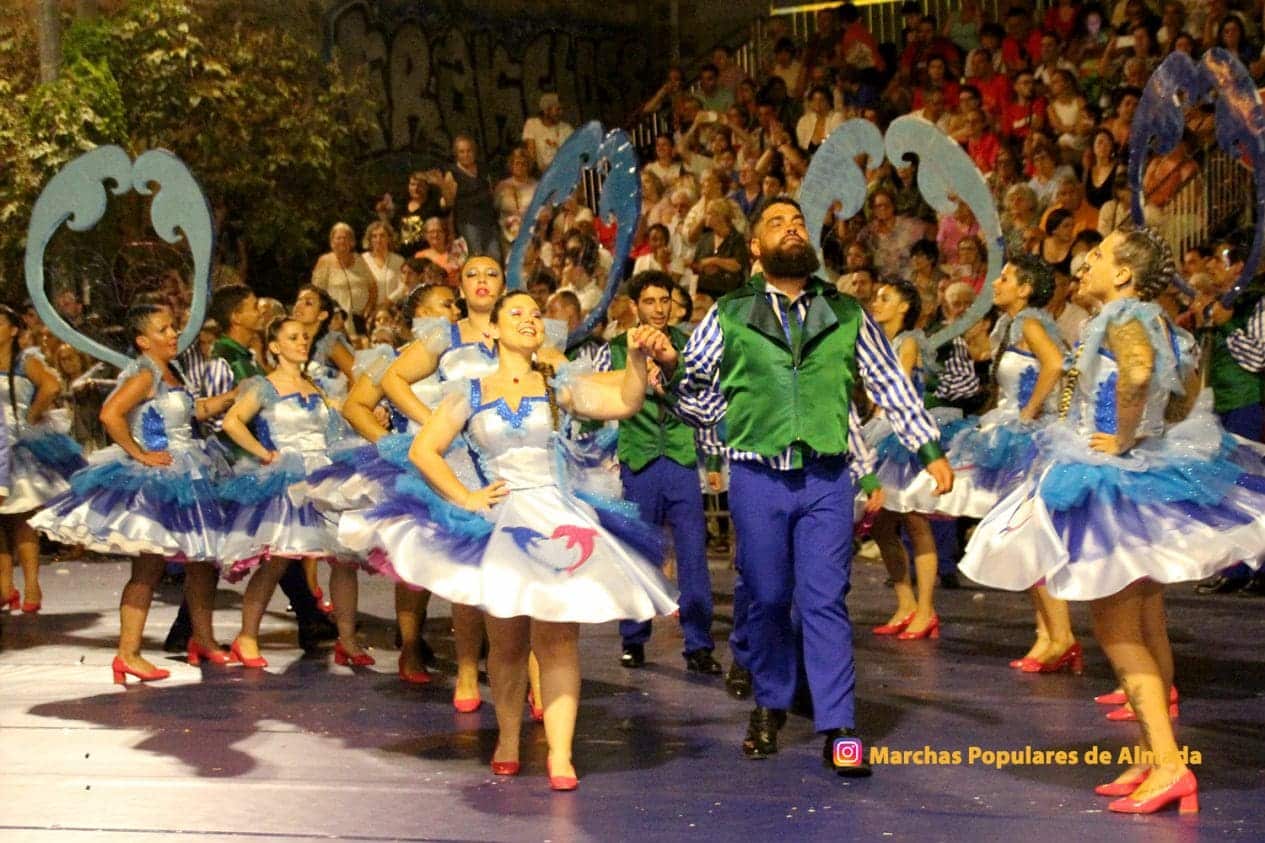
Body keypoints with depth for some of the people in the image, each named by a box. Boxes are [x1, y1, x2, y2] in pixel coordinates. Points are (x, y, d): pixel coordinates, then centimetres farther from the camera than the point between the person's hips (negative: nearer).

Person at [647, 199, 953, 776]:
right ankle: (770, 708, 23)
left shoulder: (845, 314, 11)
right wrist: (671, 367, -11)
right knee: (767, 599, 6)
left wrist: (930, 448, 13)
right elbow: (695, 394, 10)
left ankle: (838, 729, -4)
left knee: (825, 600, -5)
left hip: (826, 477, 0)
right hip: (757, 476, 0)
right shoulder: (729, 315, 8)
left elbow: (890, 384, 16)